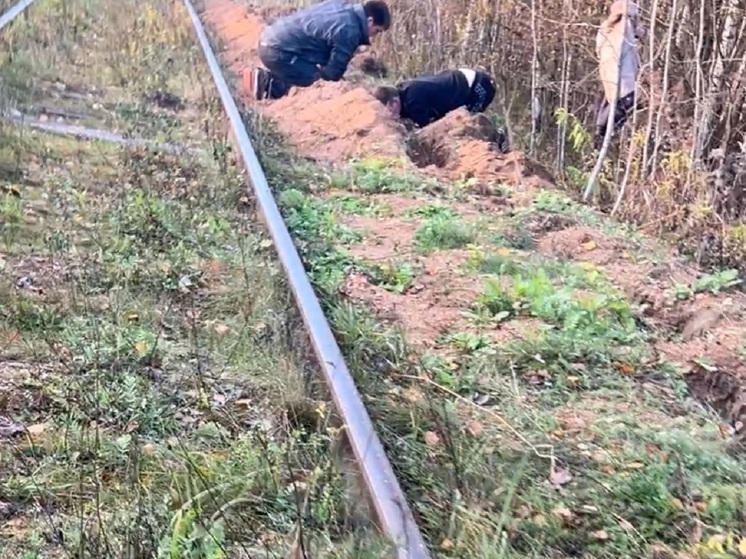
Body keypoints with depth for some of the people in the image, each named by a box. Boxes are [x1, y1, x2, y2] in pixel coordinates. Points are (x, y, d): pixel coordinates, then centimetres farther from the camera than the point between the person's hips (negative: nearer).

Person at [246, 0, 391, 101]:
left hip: (272, 38, 10)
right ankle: (270, 85, -7)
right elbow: (333, 73, -14)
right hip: (278, 51, -10)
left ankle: (266, 78, 12)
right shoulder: (348, 31, -19)